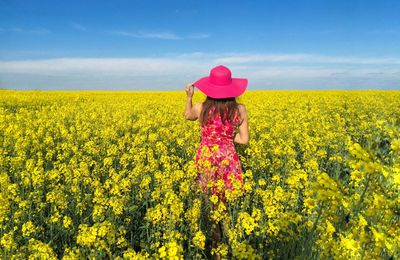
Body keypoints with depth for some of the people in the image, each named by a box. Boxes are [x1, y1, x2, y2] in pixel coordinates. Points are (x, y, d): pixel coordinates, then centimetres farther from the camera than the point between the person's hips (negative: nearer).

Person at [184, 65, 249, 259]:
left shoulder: (201, 108, -7)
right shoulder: (240, 110, -4)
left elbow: (187, 116, 16)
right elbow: (244, 140, 0)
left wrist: (189, 97, 24)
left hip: (206, 159, -1)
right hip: (228, 160, 1)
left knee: (209, 206, 9)